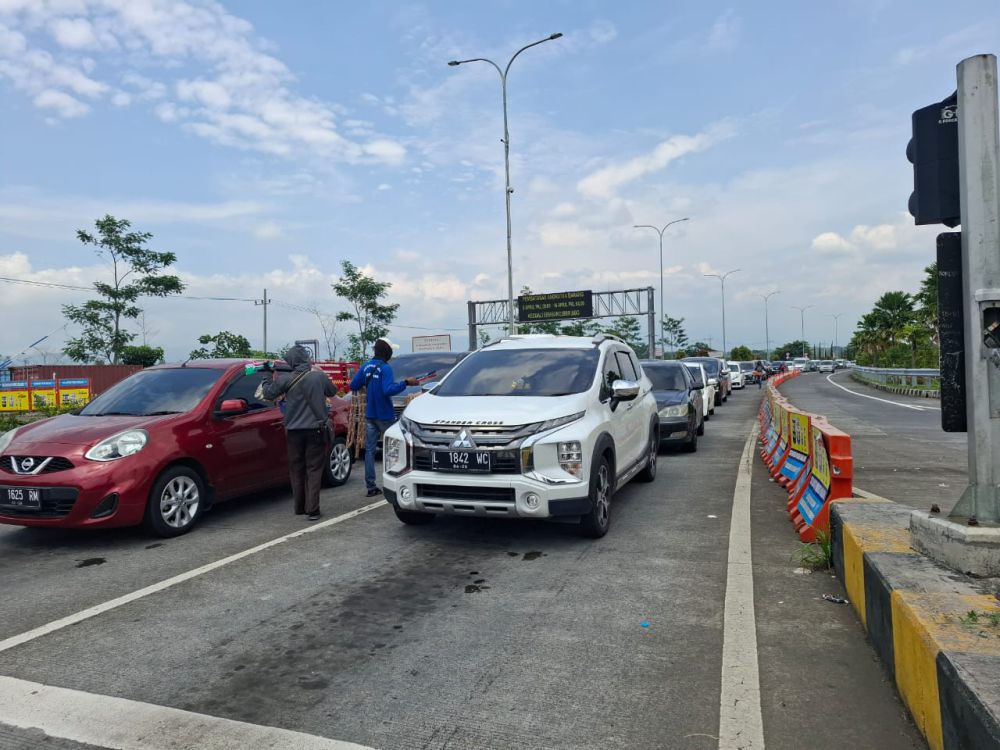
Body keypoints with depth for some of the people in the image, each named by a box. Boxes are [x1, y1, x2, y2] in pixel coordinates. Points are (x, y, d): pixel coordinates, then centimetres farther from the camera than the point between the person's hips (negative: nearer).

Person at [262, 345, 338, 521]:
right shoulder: (319, 376, -5)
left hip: (294, 431, 1)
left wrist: (267, 375, 19)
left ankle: (299, 507, 21)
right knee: (314, 469, 2)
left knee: (297, 469, 14)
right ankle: (312, 509, -5)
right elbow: (333, 391, 12)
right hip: (315, 430, -1)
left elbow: (268, 394, 5)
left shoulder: (285, 379, -7)